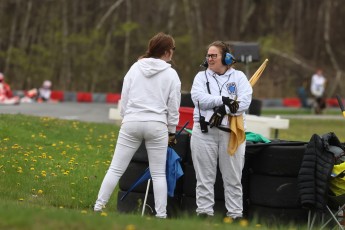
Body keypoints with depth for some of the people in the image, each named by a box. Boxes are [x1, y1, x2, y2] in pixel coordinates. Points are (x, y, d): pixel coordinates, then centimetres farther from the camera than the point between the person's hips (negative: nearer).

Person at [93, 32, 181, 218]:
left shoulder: (136, 68, 6)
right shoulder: (171, 75, 1)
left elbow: (124, 97, 8)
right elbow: (173, 107, 5)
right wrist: (171, 132, 15)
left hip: (131, 123, 2)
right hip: (156, 125, -1)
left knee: (116, 168, 5)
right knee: (158, 174, 6)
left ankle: (99, 206, 3)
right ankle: (161, 214, 4)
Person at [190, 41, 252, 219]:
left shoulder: (238, 77, 8)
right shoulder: (201, 76, 12)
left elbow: (244, 102, -5)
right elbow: (199, 98, -7)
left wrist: (223, 110, -16)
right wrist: (224, 100, -15)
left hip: (231, 132, -1)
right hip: (204, 131, 1)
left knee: (233, 177, 2)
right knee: (205, 176, 3)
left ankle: (235, 214, 7)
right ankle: (204, 212, 7)